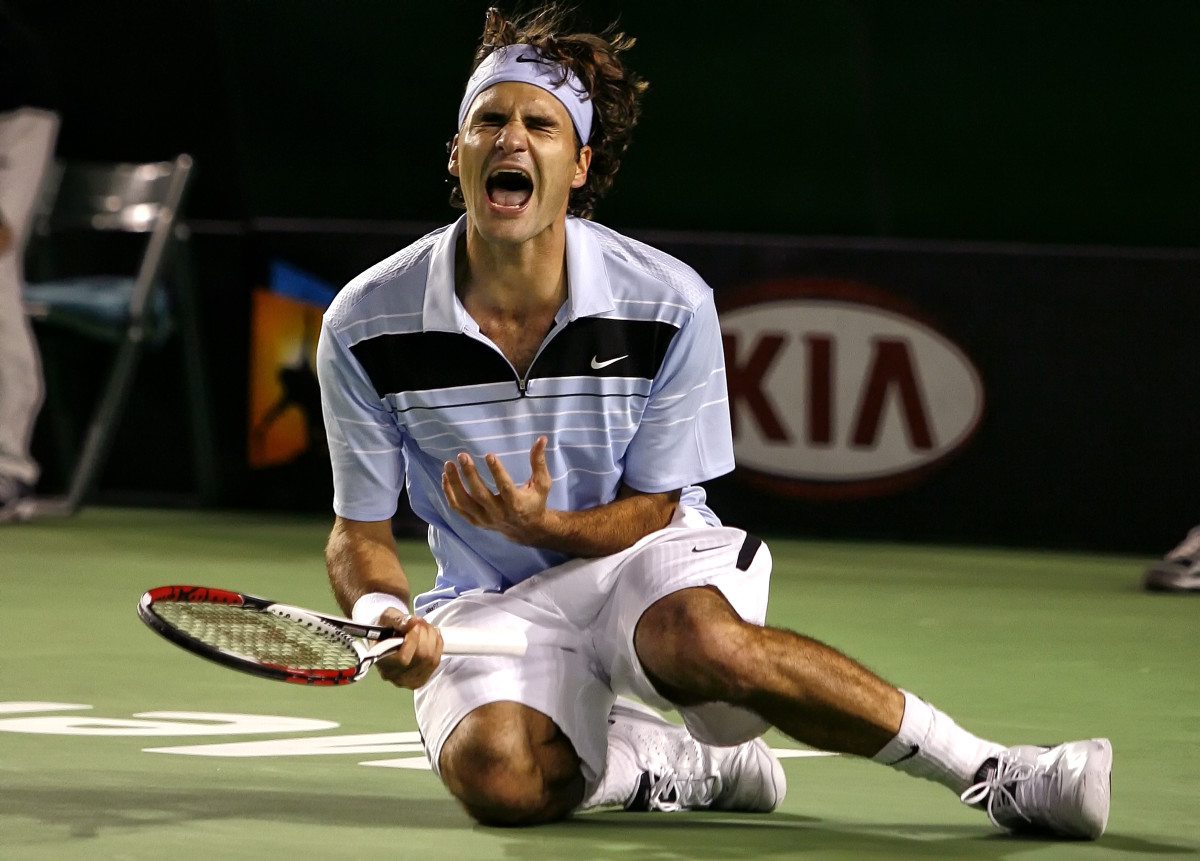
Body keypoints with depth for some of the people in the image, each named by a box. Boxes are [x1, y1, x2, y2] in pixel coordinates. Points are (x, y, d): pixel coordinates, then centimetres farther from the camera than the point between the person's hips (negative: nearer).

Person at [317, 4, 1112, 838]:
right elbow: (361, 528, 0)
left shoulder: (669, 305, -12)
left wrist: (543, 525, -25)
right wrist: (382, 617, -23)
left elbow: (653, 509, -4)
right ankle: (677, 767, -2)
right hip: (493, 600, 1)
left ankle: (993, 772, -26)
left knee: (701, 638, -40)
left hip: (652, 561, -1)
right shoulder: (366, 325, -10)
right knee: (496, 776, -34)